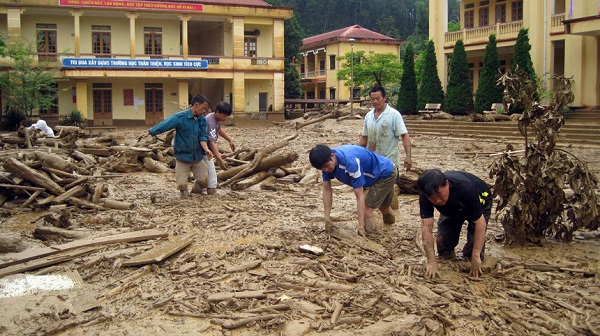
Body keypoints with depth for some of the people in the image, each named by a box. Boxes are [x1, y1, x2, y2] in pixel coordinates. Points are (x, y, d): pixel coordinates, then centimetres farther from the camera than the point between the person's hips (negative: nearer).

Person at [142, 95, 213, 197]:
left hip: (197, 157, 4)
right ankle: (185, 196, 25)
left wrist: (206, 150, -20)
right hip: (183, 155, -4)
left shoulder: (202, 120, 2)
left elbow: (203, 137, -2)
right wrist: (149, 132, -28)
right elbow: (164, 125, -18)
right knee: (182, 184, -8)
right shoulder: (180, 117, -13)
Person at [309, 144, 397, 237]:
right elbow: (327, 189, -15)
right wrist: (327, 219, -20)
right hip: (374, 176, 8)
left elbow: (360, 196, -39)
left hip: (386, 173, -8)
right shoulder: (326, 160, -20)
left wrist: (361, 226, -39)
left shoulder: (350, 162, -42)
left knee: (367, 210, -16)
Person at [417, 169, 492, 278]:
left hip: (478, 201, -3)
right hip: (451, 209, 3)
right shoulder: (425, 195, -35)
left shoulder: (465, 188, -45)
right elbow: (426, 226, -38)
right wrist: (431, 262, -44)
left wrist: (476, 256, -42)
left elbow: (480, 223, -39)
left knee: (474, 240, -19)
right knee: (443, 240, -8)